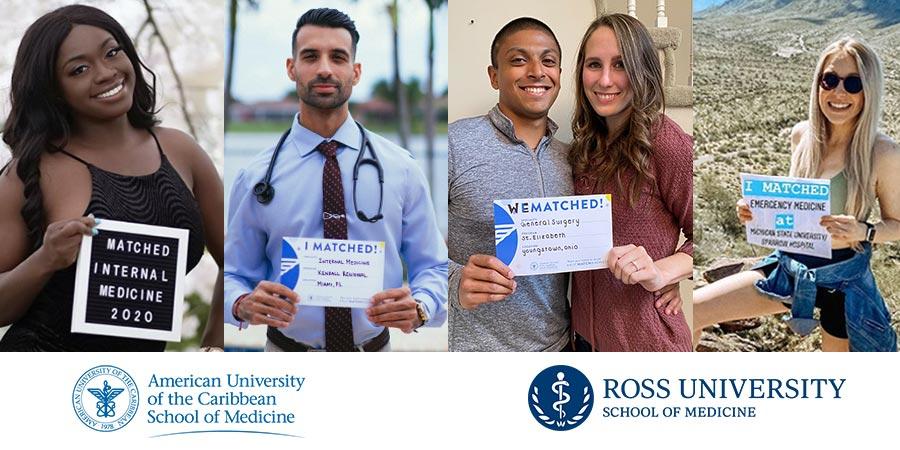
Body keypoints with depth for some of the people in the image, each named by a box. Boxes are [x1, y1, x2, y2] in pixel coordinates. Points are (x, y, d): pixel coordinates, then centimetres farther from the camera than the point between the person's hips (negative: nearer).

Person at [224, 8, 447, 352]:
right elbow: (234, 274, -2)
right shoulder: (256, 177, -7)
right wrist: (243, 304, -24)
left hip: (375, 349, 1)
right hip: (287, 350, -1)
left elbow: (432, 267, -1)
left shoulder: (401, 168, -6)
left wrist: (419, 308, -23)